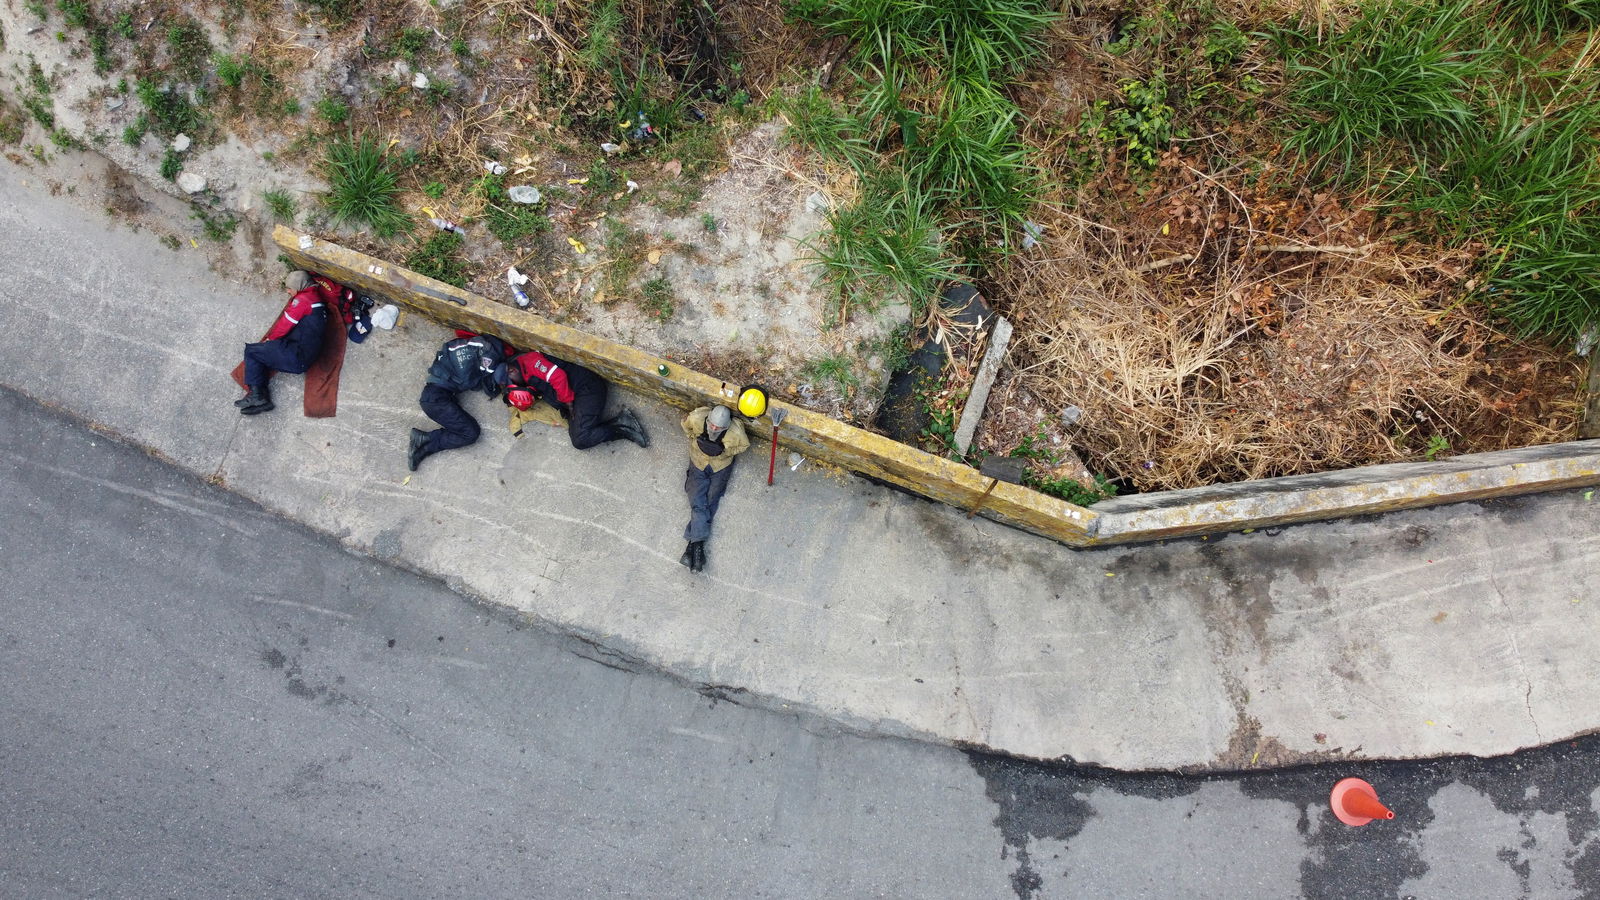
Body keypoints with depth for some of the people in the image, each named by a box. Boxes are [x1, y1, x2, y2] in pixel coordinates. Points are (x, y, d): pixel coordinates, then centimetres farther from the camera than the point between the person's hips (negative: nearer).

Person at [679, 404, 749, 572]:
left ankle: (694, 543, -6)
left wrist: (725, 451, -16)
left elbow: (744, 445, -8)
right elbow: (685, 423, -4)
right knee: (698, 503, -10)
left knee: (709, 502, -8)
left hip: (721, 466, -1)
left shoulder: (736, 431, -31)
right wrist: (694, 438, -11)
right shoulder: (697, 418, -29)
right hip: (698, 463, 1)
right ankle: (698, 544, -13)